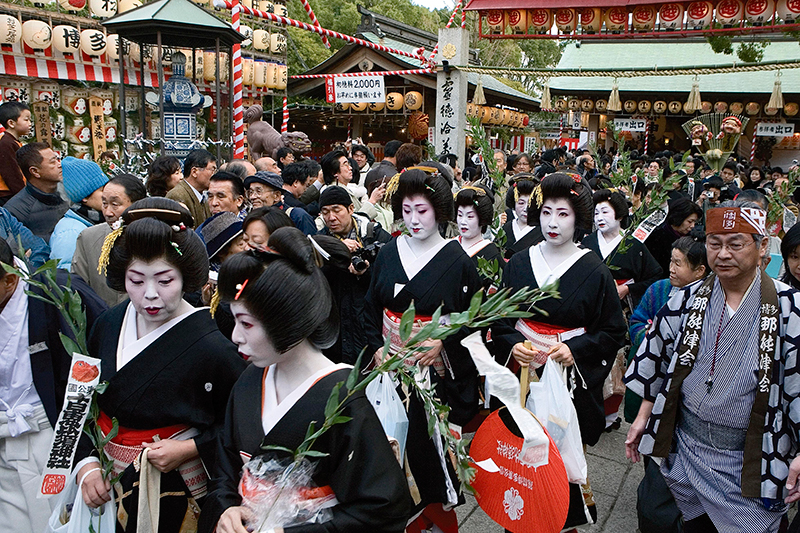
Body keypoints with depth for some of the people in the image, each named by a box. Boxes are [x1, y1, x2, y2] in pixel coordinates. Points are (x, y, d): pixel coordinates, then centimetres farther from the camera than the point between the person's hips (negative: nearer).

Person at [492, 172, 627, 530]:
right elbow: (500, 319, 8)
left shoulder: (594, 271, -5)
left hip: (570, 378, -2)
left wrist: (575, 349, -16)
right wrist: (512, 345, -11)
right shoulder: (519, 263, 3)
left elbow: (613, 332, -2)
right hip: (522, 373, 2)